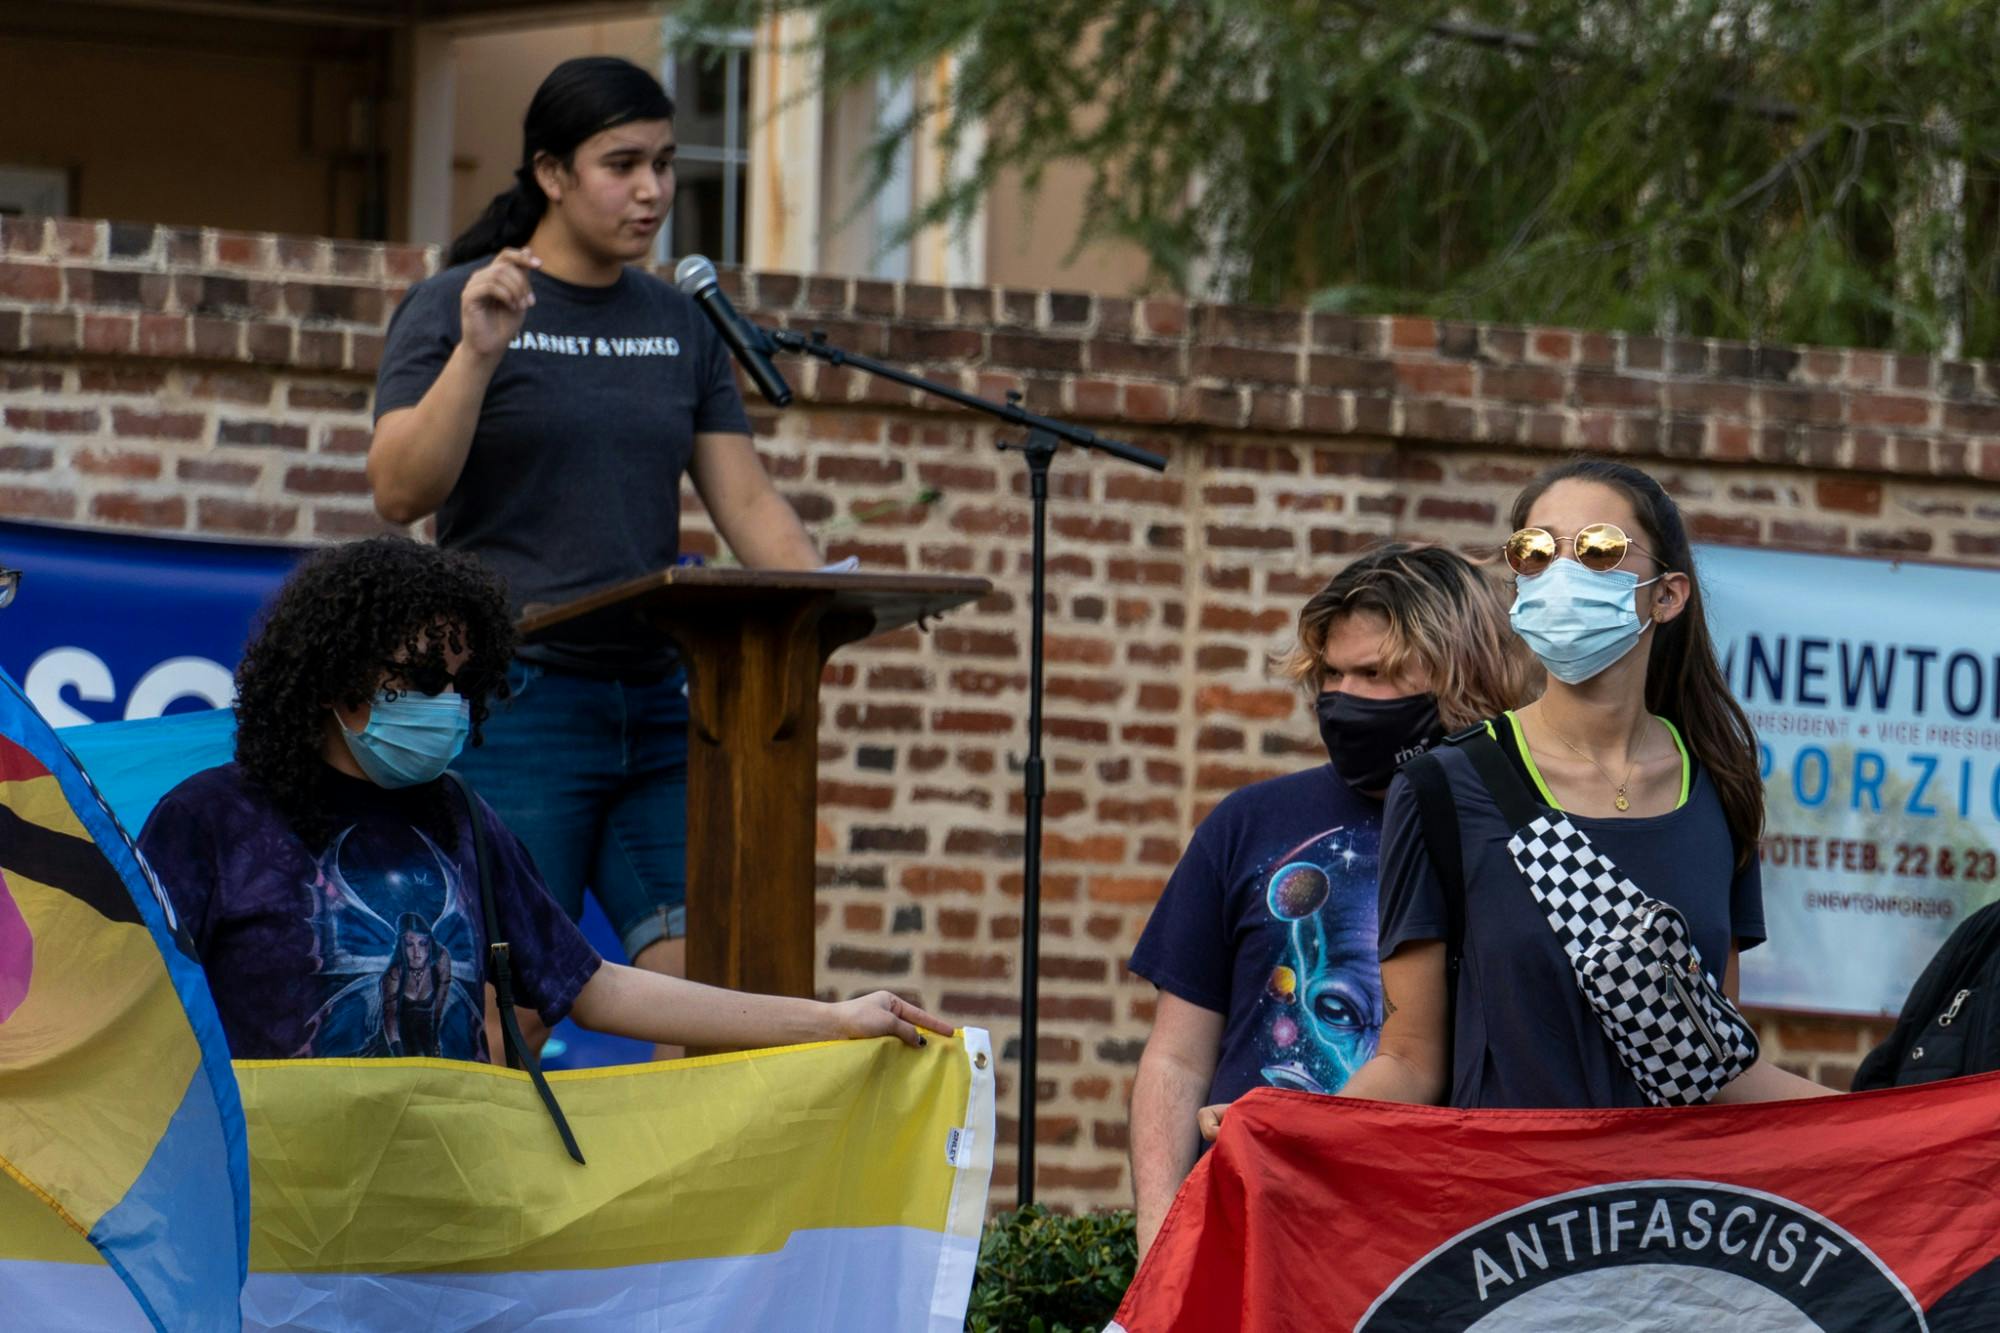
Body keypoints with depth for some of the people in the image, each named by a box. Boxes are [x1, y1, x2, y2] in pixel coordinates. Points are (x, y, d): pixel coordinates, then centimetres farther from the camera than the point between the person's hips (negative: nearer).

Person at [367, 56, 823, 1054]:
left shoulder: (679, 326, 16)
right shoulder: (451, 310, 1)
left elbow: (746, 503, 12)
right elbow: (400, 493, -10)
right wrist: (477, 354, -22)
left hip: (654, 707, 5)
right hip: (513, 701, -5)